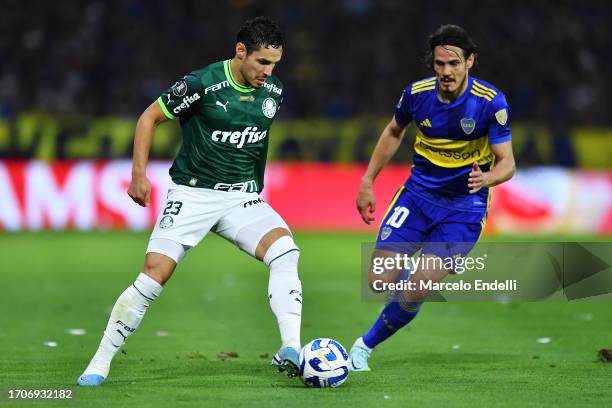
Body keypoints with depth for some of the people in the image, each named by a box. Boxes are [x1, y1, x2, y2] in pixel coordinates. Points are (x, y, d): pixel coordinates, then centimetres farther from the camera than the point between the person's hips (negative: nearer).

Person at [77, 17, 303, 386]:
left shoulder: (274, 93, 1)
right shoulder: (202, 84, -15)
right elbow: (150, 117, -4)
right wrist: (139, 173, -9)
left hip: (242, 196, 4)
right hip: (193, 193, -4)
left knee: (286, 250, -22)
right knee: (155, 275, -14)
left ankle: (290, 351, -26)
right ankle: (101, 362, -1)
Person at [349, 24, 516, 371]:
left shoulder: (491, 102, -18)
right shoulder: (417, 93, -8)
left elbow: (507, 163, -16)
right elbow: (394, 132, 13)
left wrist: (486, 178, -39)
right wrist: (367, 182, 12)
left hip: (465, 205, -3)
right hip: (418, 194, 3)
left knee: (415, 294, -14)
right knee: (379, 282, -11)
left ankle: (365, 346, 10)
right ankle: (406, 274, 26)